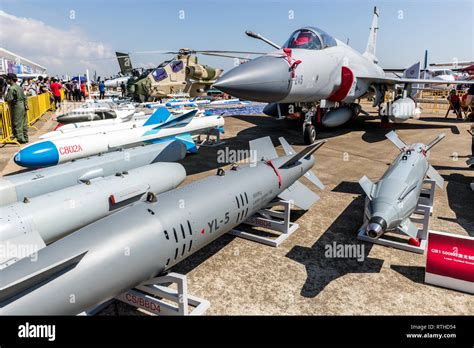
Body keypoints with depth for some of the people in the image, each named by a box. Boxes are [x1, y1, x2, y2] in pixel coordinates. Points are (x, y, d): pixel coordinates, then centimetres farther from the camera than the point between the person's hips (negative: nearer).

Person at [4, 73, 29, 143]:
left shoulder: (11, 88, -14)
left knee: (17, 124, -2)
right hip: (22, 106, 8)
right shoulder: (19, 87, 11)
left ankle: (21, 139, 0)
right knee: (24, 123, 12)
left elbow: (8, 99, -18)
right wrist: (26, 105, 18)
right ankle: (25, 138, 19)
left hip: (16, 107, -8)